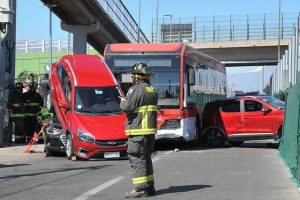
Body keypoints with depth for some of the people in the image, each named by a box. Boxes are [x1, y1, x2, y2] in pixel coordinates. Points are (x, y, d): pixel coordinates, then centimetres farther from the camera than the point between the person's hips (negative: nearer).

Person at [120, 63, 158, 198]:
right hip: (150, 130, 9)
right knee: (146, 158, 15)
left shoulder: (137, 89, -13)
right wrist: (128, 100, 19)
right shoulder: (152, 90, 15)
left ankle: (140, 189, -9)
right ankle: (149, 186, 19)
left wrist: (123, 101, 3)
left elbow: (127, 107, -18)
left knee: (137, 159, -6)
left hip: (138, 130, -9)